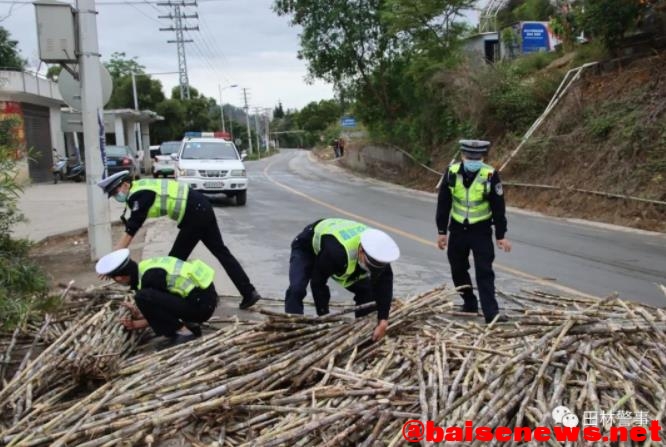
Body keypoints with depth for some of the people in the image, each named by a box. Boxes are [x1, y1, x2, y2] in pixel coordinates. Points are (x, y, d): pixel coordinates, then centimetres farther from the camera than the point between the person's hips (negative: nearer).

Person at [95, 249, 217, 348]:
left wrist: (137, 324, 0)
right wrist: (139, 314, 6)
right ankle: (190, 325, 13)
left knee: (143, 297, -20)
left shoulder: (151, 276, -19)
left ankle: (183, 333, -10)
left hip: (201, 303, -10)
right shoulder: (144, 267, 8)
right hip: (203, 296, 10)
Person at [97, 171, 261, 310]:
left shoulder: (139, 196, -13)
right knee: (221, 251, 13)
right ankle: (249, 292, 14)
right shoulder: (138, 189, 15)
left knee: (175, 260, 3)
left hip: (195, 214, -10)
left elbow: (130, 233, -16)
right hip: (201, 207, 10)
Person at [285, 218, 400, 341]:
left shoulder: (377, 250, -29)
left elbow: (384, 284, -22)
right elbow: (318, 282, -35)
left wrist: (383, 321, -27)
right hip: (307, 248, -5)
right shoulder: (336, 251, -48)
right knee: (297, 289, -28)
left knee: (368, 291, -5)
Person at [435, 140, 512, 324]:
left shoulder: (490, 175, -14)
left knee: (485, 272, -6)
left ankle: (491, 312, -5)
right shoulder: (452, 173, -7)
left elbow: (498, 207, -7)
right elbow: (443, 203, 1)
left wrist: (501, 235, -6)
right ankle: (469, 304, 32)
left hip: (482, 231, -3)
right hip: (458, 230, 3)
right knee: (458, 270, 14)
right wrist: (441, 231, 2)